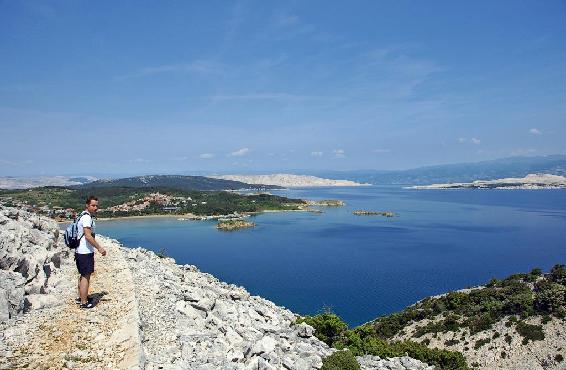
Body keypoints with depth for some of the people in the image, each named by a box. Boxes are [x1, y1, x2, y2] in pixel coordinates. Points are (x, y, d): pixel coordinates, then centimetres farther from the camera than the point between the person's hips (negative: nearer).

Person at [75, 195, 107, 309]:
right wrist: (99, 248, -22)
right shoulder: (87, 217, -17)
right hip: (85, 252, -11)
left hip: (80, 251, 11)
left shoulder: (87, 216, 15)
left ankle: (81, 297, 33)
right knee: (86, 276, -4)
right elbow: (88, 236, -25)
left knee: (83, 275, 21)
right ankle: (84, 302, 2)